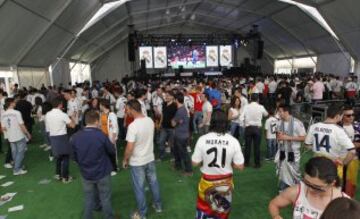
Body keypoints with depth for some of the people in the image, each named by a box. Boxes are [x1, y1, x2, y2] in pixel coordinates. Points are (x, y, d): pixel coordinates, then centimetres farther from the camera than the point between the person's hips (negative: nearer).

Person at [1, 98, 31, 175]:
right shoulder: (16, 113, -17)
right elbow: (22, 125, -17)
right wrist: (28, 134, -5)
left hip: (10, 137, 6)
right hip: (19, 136, -6)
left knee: (15, 153, 17)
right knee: (20, 152, 6)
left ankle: (18, 167, 29)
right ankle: (17, 170, 7)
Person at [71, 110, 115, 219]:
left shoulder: (75, 137, -11)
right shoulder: (101, 136, -23)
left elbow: (75, 157, 2)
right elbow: (112, 152, -7)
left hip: (86, 174, 3)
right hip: (102, 173, -3)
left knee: (89, 199, 19)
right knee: (105, 199, 14)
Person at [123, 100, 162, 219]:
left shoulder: (133, 126, -27)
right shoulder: (150, 121, -6)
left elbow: (129, 148, -23)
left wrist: (125, 160, -7)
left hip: (137, 162, -6)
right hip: (150, 158, 6)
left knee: (139, 188, 11)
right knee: (153, 183, 22)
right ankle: (158, 206, 39)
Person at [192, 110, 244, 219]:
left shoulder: (202, 139, -17)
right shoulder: (233, 141, -15)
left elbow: (195, 163, -9)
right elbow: (240, 166, -10)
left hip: (207, 181, -1)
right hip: (225, 182, 1)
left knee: (203, 208, 22)